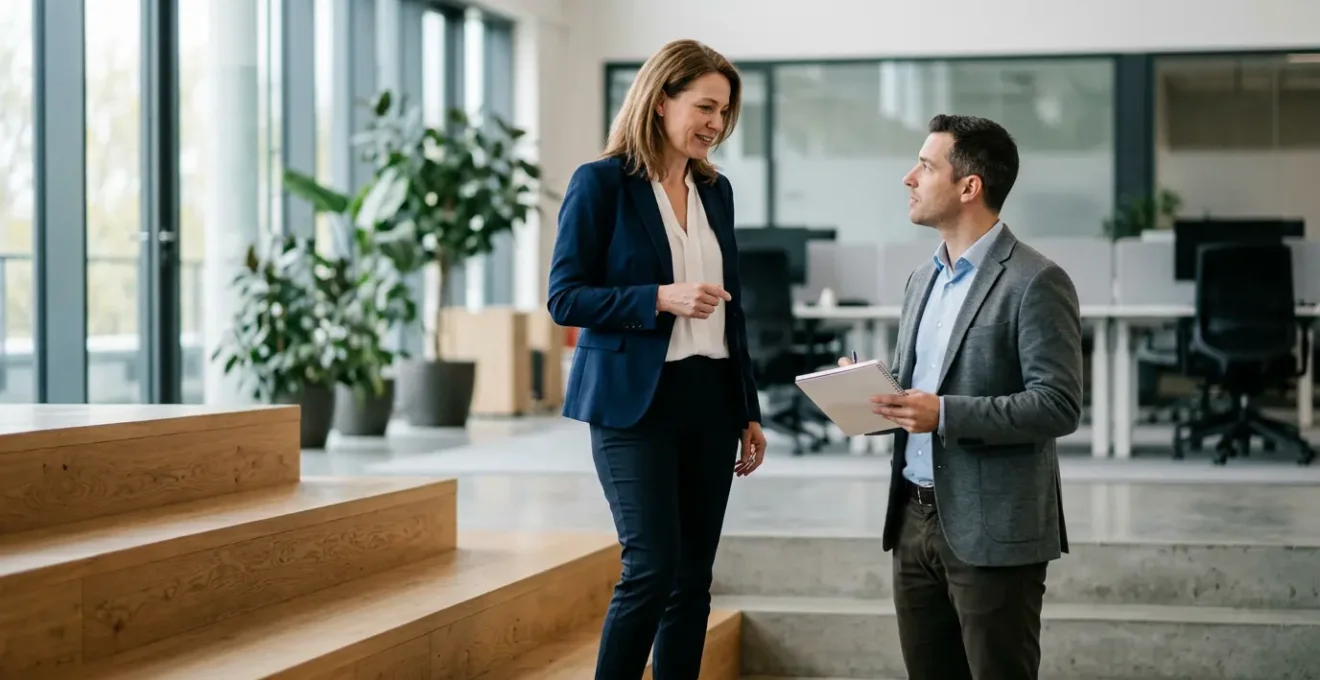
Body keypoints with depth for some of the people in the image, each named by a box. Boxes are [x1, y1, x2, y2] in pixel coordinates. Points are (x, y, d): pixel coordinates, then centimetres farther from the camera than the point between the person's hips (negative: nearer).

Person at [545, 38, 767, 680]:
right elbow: (564, 297, -10)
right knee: (652, 567, -12)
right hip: (635, 401, -6)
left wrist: (749, 411, 15)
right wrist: (661, 298, -22)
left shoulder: (716, 190, 12)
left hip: (710, 399, 6)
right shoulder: (601, 183, -6)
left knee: (693, 578, 7)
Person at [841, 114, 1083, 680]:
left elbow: (1058, 406, -17)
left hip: (992, 529, -8)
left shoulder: (1035, 282, -11)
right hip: (915, 519, 8)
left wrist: (944, 415, -23)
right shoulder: (924, 278, 15)